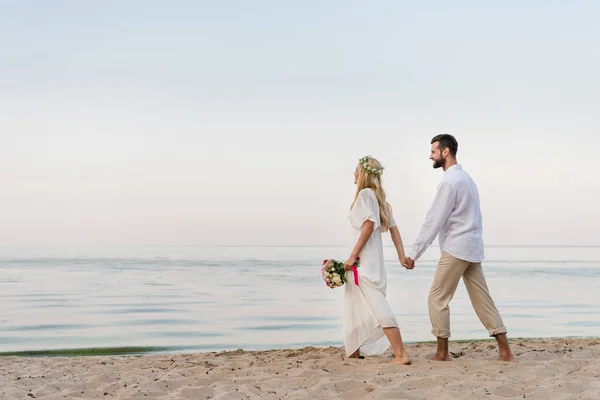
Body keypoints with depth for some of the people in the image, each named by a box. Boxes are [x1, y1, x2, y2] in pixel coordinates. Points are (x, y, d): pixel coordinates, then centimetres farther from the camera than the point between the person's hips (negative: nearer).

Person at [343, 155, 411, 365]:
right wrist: (402, 256, 7)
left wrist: (353, 256, -20)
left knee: (377, 307, -11)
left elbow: (369, 224, -20)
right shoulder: (378, 197, 17)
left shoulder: (365, 194, -9)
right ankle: (355, 352, 28)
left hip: (364, 260, -10)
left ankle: (401, 355, -16)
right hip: (373, 259, 10)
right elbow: (393, 228, 11)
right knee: (356, 306, 19)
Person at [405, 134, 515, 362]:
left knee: (438, 298, 0)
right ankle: (505, 351, 6)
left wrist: (414, 254, -12)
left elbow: (434, 222, -16)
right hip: (473, 248, 9)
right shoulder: (465, 177, 16)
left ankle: (442, 353, 4)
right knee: (482, 299, 8)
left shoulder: (450, 181, -14)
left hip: (456, 249, -9)